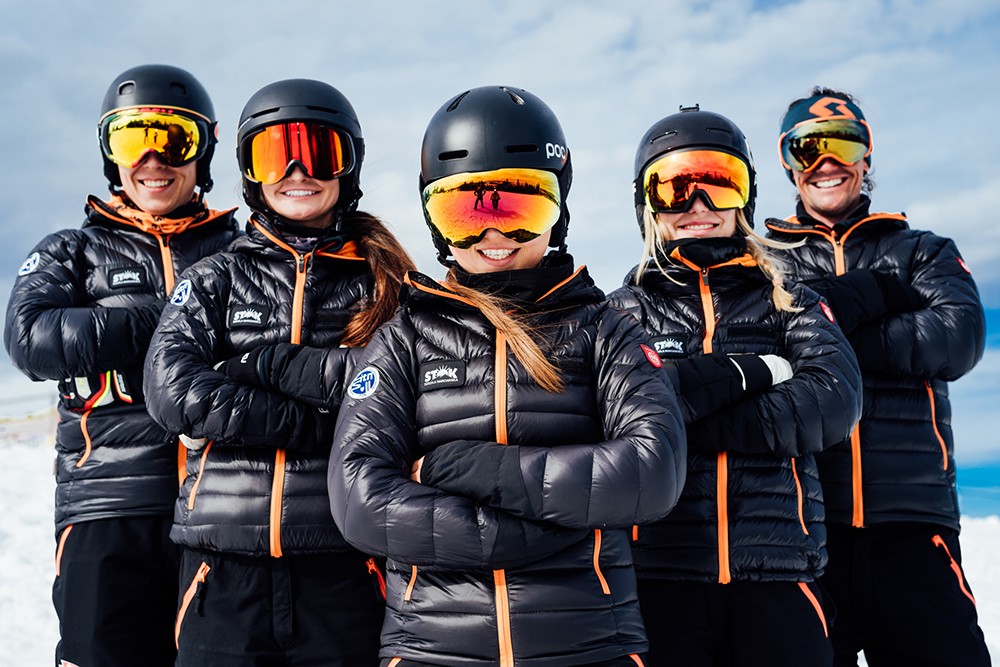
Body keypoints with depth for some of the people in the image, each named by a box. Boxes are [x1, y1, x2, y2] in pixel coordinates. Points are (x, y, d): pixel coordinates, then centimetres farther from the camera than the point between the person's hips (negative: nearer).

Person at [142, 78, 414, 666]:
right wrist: (321, 424, -12)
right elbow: (172, 390, -7)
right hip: (225, 569, 1)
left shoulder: (384, 283, 7)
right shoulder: (217, 279, 9)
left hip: (343, 571, -1)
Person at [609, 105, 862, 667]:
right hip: (660, 577, -1)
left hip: (779, 579, 1)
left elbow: (835, 401, -6)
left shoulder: (790, 305, 12)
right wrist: (749, 370, -9)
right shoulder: (627, 309, 11)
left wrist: (685, 427, -11)